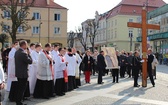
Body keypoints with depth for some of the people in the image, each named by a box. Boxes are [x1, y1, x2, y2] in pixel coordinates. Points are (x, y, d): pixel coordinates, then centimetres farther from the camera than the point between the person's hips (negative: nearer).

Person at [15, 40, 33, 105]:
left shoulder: (17, 52, 6)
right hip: (23, 74, -9)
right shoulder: (23, 53, -23)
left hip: (18, 73, 9)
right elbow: (30, 61, -18)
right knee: (22, 88, 2)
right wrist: (28, 54, -6)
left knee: (19, 88, 20)